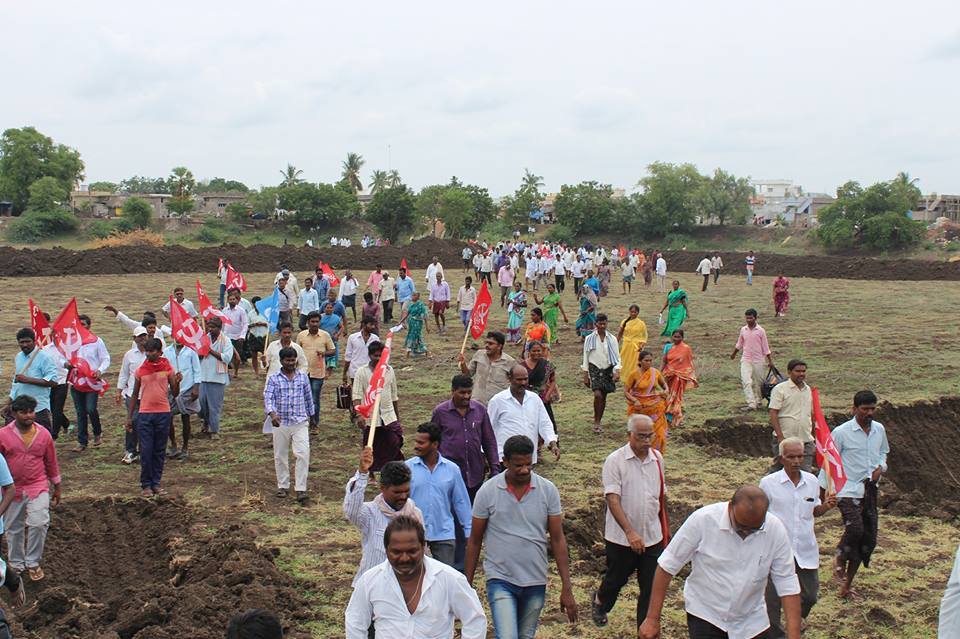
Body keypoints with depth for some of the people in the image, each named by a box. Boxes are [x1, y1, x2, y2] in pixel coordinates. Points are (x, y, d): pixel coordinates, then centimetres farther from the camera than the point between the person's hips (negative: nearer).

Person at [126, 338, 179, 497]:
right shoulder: (140, 371, 3)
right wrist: (129, 417, 7)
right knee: (146, 451, -1)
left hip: (163, 414, 0)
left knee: (160, 451, 6)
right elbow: (135, 395, 10)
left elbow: (175, 393, 1)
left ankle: (156, 483, 15)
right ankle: (146, 485, 6)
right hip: (144, 414, 0)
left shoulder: (168, 369, 1)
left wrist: (177, 382, -19)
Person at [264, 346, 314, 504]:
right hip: (281, 423, 0)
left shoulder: (303, 377, 5)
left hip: (300, 422, 0)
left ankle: (300, 489, -9)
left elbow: (308, 397, 14)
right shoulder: (274, 378, -2)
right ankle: (283, 486, 27)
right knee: (280, 455, 10)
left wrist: (310, 415, 19)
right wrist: (272, 413, -29)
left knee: (303, 454, -11)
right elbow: (268, 398, -12)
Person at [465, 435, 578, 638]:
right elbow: (474, 541, 1)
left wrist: (567, 588, -5)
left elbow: (557, 540, -2)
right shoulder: (487, 491, -8)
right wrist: (467, 584, 3)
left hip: (536, 582, 2)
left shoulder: (548, 490, -5)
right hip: (500, 579, -2)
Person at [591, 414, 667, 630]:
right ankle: (600, 602, 49)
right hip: (621, 537, -3)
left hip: (653, 537, 3)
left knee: (652, 587, 4)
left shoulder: (657, 458, 3)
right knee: (616, 579, 17)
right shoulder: (615, 460, -14)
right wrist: (630, 532, -29)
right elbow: (612, 499, -21)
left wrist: (664, 527, 20)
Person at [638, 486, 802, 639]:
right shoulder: (702, 520, -22)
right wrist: (652, 618, -12)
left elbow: (787, 584, -9)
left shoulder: (776, 531, -15)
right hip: (704, 616, -2)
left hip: (750, 622, 3)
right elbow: (667, 566, -14)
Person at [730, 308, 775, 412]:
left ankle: (757, 402, 26)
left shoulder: (760, 331, -6)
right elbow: (739, 344, 19)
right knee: (746, 381, -13)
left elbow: (765, 347, -1)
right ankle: (751, 404, -16)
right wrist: (734, 354, 31)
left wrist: (770, 361, -2)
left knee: (758, 383, 8)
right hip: (745, 360, 2)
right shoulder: (743, 330, 3)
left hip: (758, 360, -2)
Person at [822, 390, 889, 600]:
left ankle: (847, 584, 18)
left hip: (870, 490, 6)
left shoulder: (879, 430, 6)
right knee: (855, 528, -27)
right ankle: (839, 558, 4)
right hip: (848, 490, -6)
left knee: (869, 539, 5)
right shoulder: (841, 432, -10)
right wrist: (822, 492, -7)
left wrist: (880, 467, 1)